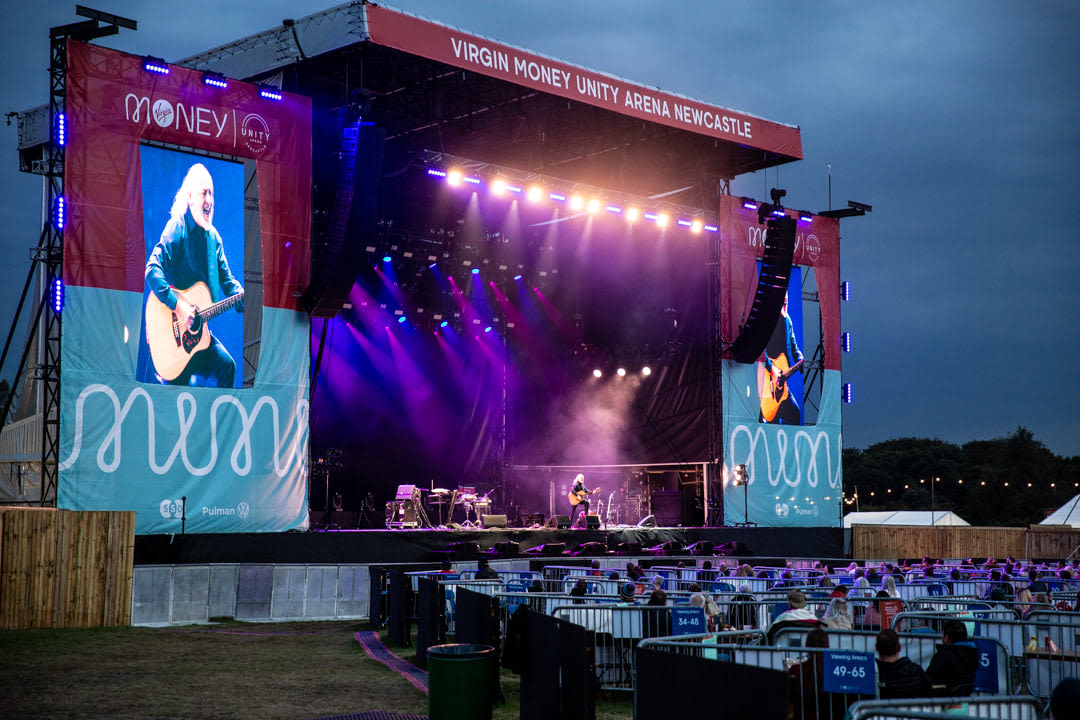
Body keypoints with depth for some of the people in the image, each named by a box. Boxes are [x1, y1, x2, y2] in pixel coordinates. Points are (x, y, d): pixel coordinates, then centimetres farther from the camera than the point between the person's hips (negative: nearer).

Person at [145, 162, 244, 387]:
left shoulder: (213, 237, 10)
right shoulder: (177, 228, -12)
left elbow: (226, 280, 16)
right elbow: (152, 270, -23)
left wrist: (241, 296, -5)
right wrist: (177, 305, -31)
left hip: (198, 329, 6)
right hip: (171, 329, -6)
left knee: (227, 364, -9)